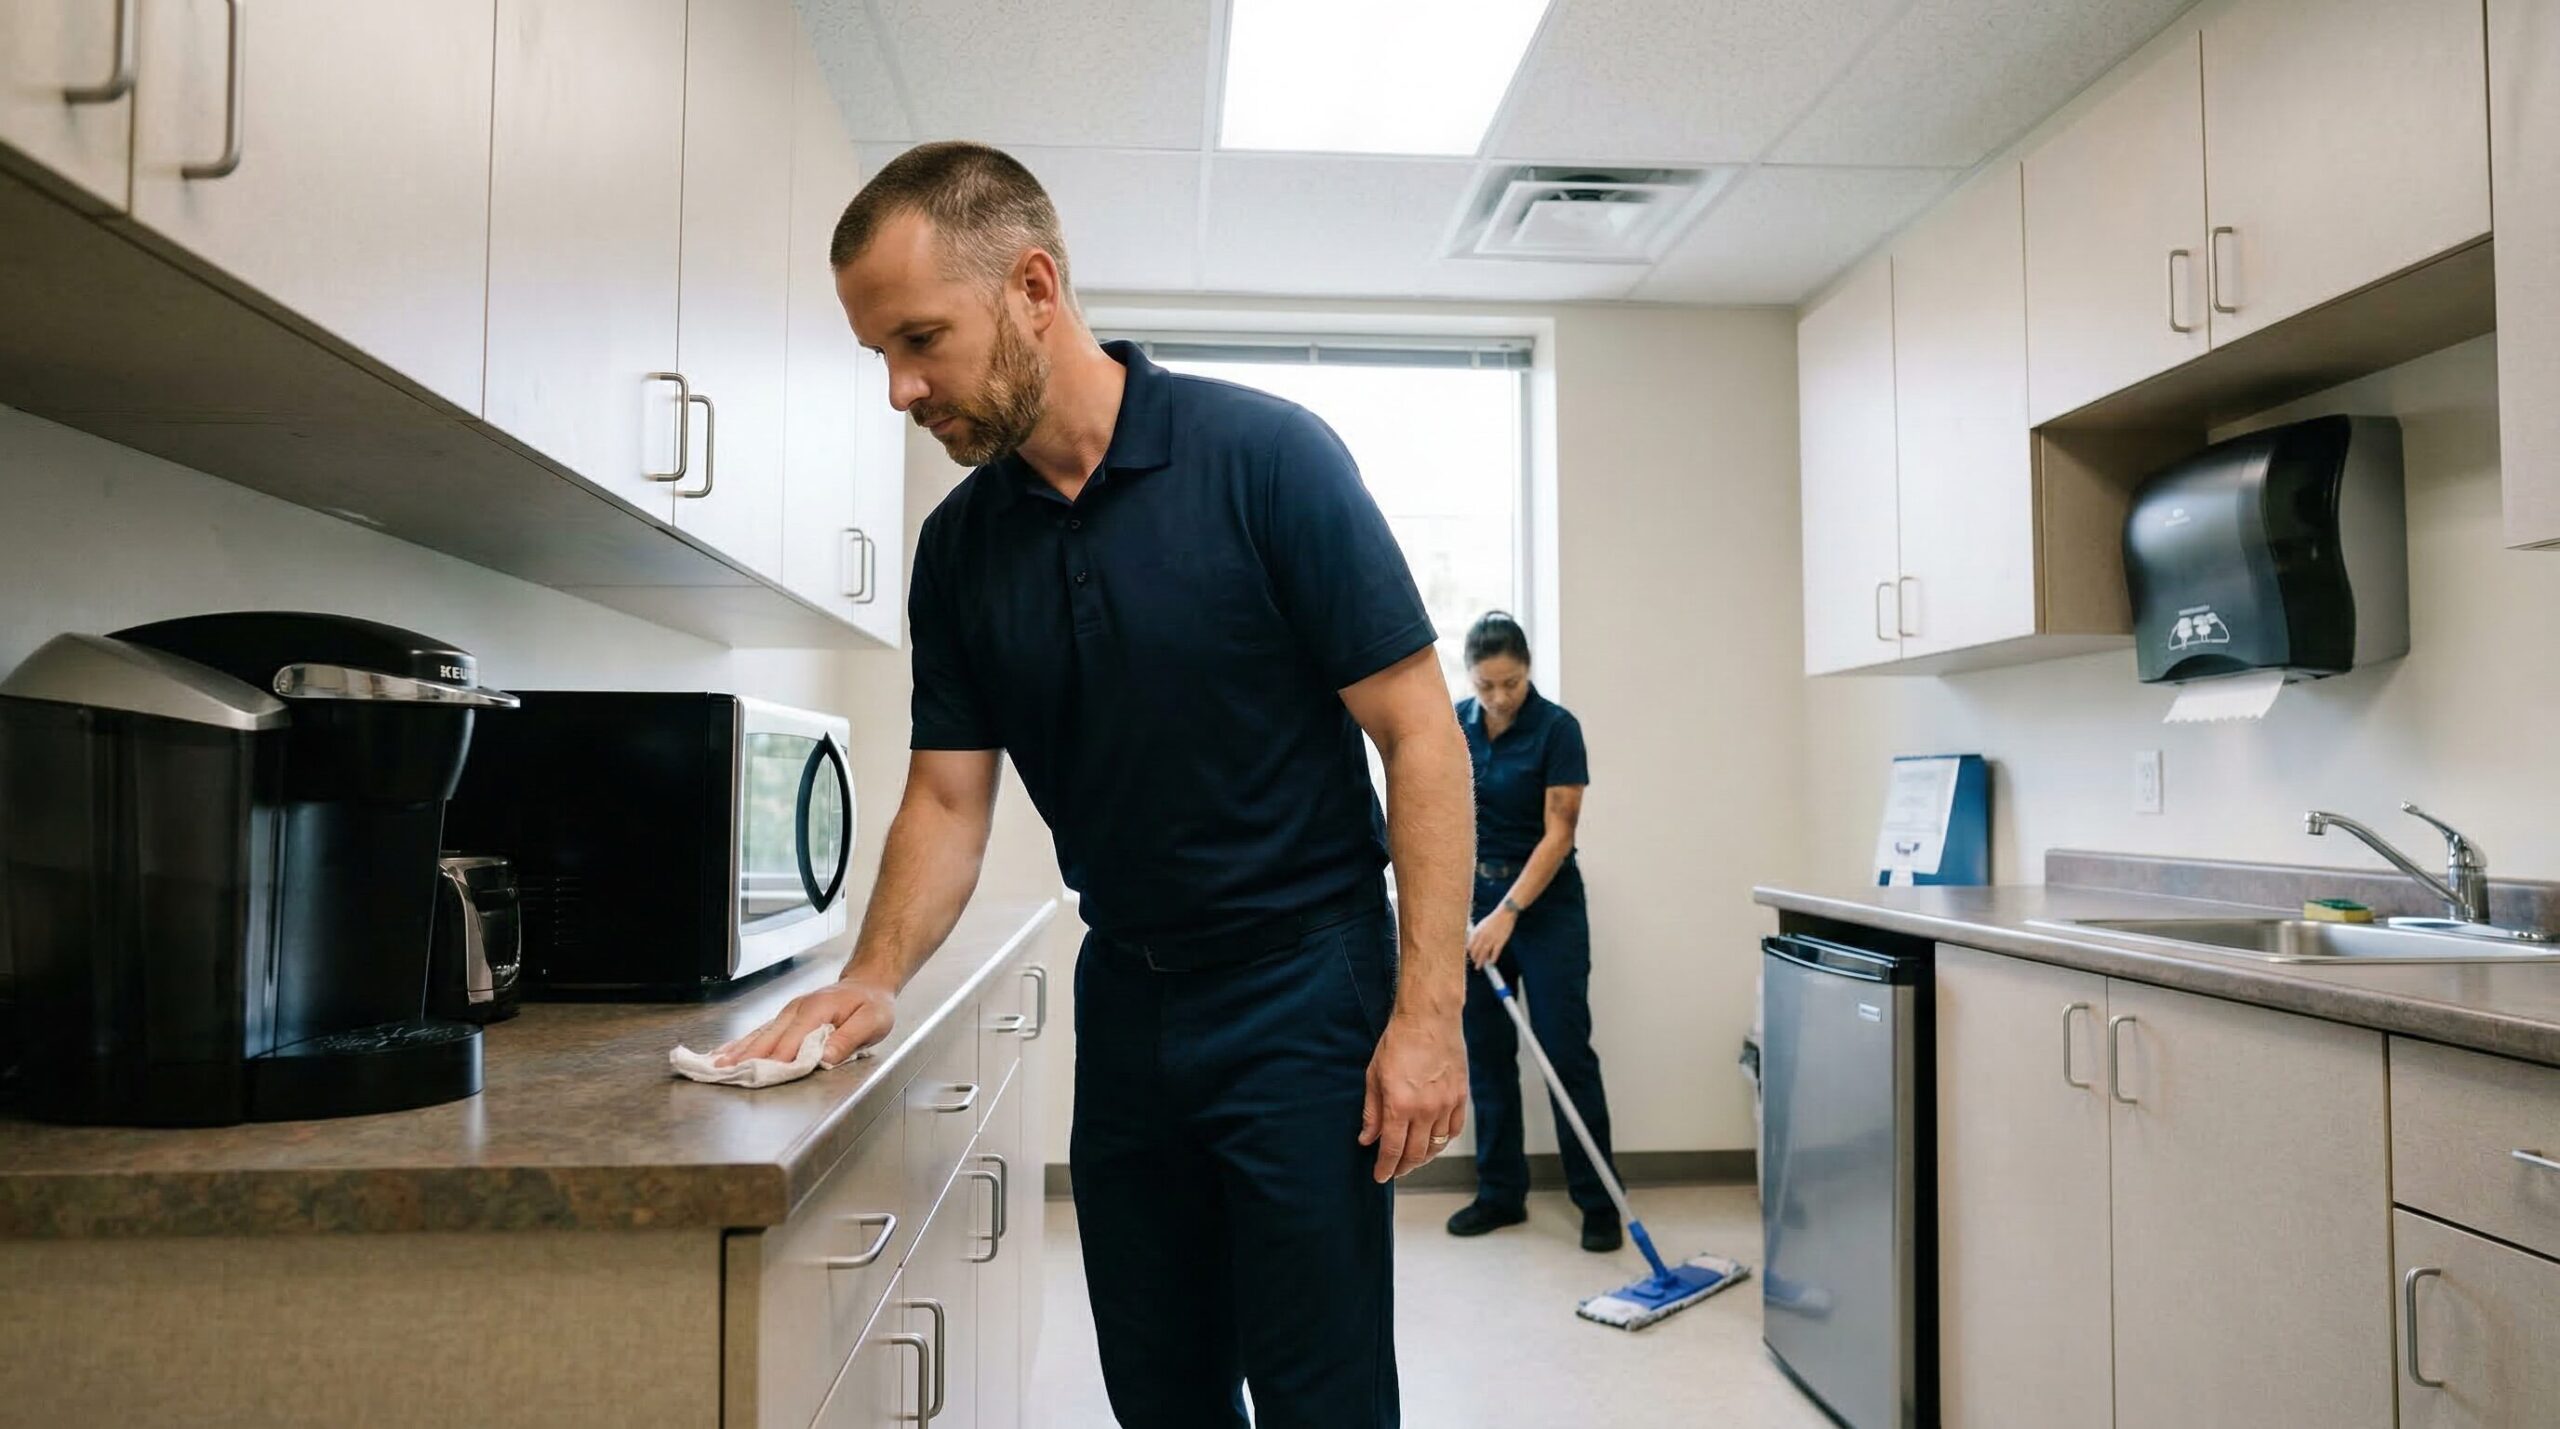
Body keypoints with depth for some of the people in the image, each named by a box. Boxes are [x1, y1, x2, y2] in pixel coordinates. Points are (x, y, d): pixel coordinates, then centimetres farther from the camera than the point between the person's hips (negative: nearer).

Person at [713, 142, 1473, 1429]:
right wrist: (874, 978, -10)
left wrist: (1427, 1012, -17)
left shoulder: (1265, 458, -14)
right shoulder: (957, 547, 2)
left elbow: (1420, 735, -14)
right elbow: (949, 796, 6)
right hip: (1124, 998, 5)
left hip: (1300, 986, -5)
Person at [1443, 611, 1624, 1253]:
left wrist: (1508, 913, -23)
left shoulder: (1556, 729, -13)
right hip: (1474, 898, 5)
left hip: (1545, 903, -4)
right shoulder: (1455, 725, 1)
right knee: (1485, 1051, 7)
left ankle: (1598, 1201, 5)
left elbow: (1558, 834, -17)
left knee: (1566, 1051, -4)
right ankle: (1501, 1193, 17)